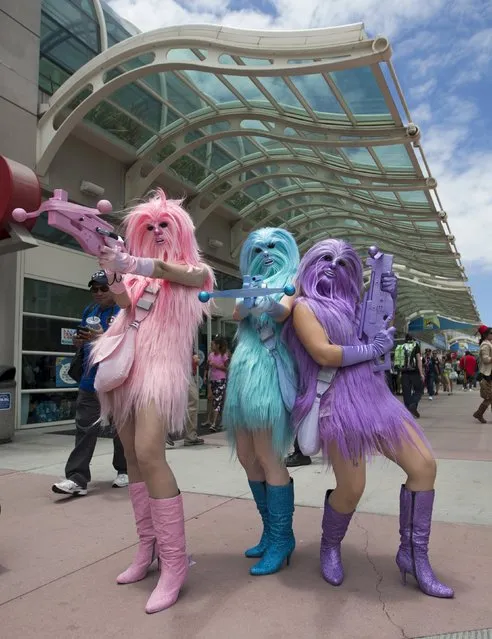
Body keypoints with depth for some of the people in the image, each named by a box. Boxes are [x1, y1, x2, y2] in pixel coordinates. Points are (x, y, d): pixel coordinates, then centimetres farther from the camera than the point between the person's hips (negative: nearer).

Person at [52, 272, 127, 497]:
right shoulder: (89, 311, 13)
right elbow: (82, 340, 21)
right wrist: (79, 341, -2)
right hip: (90, 381, 5)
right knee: (85, 429, 1)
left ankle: (124, 471, 27)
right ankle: (77, 478, 4)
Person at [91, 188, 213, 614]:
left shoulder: (193, 269, 5)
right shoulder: (139, 272, 18)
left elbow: (173, 273, -18)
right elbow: (124, 302, 1)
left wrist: (131, 263, -34)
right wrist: (112, 269, -16)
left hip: (161, 362, -6)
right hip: (128, 361, 6)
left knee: (148, 454, -19)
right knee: (133, 457, 7)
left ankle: (174, 562, -10)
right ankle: (148, 547, 18)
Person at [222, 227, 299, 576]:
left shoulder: (292, 279, 6)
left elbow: (283, 312, -15)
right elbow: (237, 313, 2)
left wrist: (271, 304, -37)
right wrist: (249, 300, -20)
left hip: (268, 371, -7)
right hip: (243, 370, 7)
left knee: (268, 458, -8)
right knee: (248, 459, 9)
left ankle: (281, 539, 5)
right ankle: (272, 533, 22)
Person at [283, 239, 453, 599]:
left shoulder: (351, 304, 17)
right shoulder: (305, 307, -2)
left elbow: (383, 334, 24)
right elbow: (324, 354, -16)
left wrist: (389, 298, 10)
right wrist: (373, 349, -6)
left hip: (375, 396, 7)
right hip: (338, 404, -7)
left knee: (424, 464, 0)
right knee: (351, 490, -5)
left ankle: (413, 555, 16)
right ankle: (330, 548, 28)